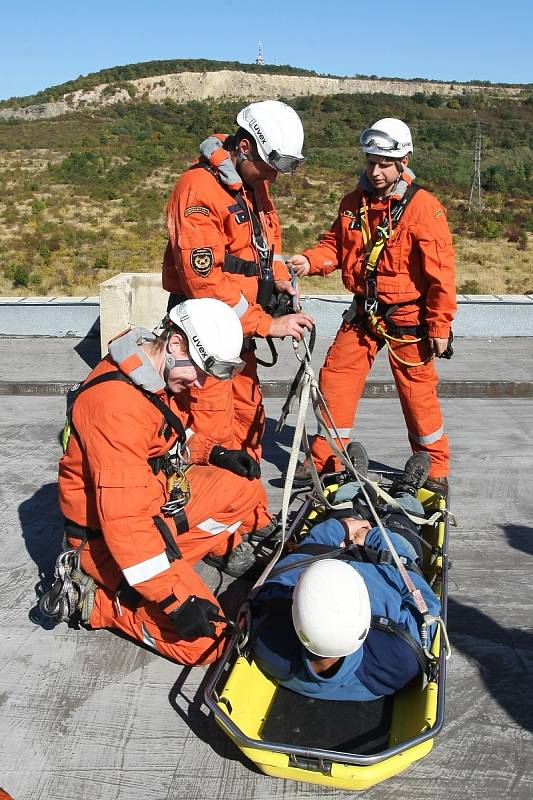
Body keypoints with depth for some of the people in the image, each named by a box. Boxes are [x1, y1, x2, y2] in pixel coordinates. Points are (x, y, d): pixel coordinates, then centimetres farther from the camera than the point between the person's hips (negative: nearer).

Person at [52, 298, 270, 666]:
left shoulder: (167, 373, -3)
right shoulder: (118, 402, -32)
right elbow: (124, 518, -34)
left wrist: (215, 452, 0)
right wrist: (176, 598, -32)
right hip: (107, 533, -9)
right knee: (204, 641, -14)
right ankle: (92, 595, 0)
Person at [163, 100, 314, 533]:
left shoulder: (254, 184, 10)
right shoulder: (199, 188, -18)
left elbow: (269, 240, 23)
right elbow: (205, 279, -25)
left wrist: (280, 284, 3)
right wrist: (266, 323, -23)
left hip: (238, 329, 9)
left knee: (249, 420, 15)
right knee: (215, 433, -8)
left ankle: (253, 515, 29)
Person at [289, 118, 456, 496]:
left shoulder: (423, 206, -14)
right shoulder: (354, 202, 4)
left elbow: (441, 272, -13)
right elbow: (335, 245, 12)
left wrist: (440, 326, -12)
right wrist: (310, 261, -10)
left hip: (407, 317, -5)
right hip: (364, 312, 5)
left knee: (418, 392, 2)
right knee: (335, 379, 4)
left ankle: (435, 469, 21)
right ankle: (325, 459, 19)